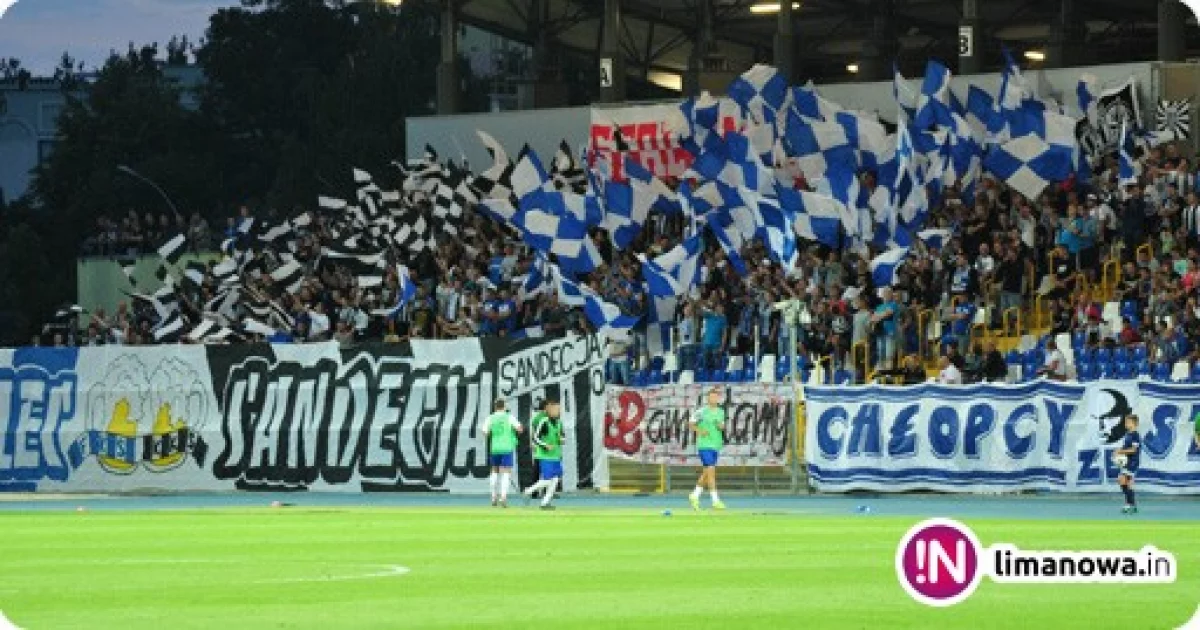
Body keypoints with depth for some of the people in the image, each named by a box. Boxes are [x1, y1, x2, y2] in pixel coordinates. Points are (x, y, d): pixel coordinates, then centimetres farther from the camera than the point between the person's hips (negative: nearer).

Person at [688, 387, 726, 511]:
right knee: (711, 471, -12)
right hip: (704, 445, -7)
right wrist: (700, 431, -15)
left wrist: (722, 426, -1)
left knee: (706, 473, 13)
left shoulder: (721, 412, 11)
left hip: (716, 445, 7)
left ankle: (695, 496, 28)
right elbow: (691, 424, 1)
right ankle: (715, 501, -13)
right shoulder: (702, 411, -6)